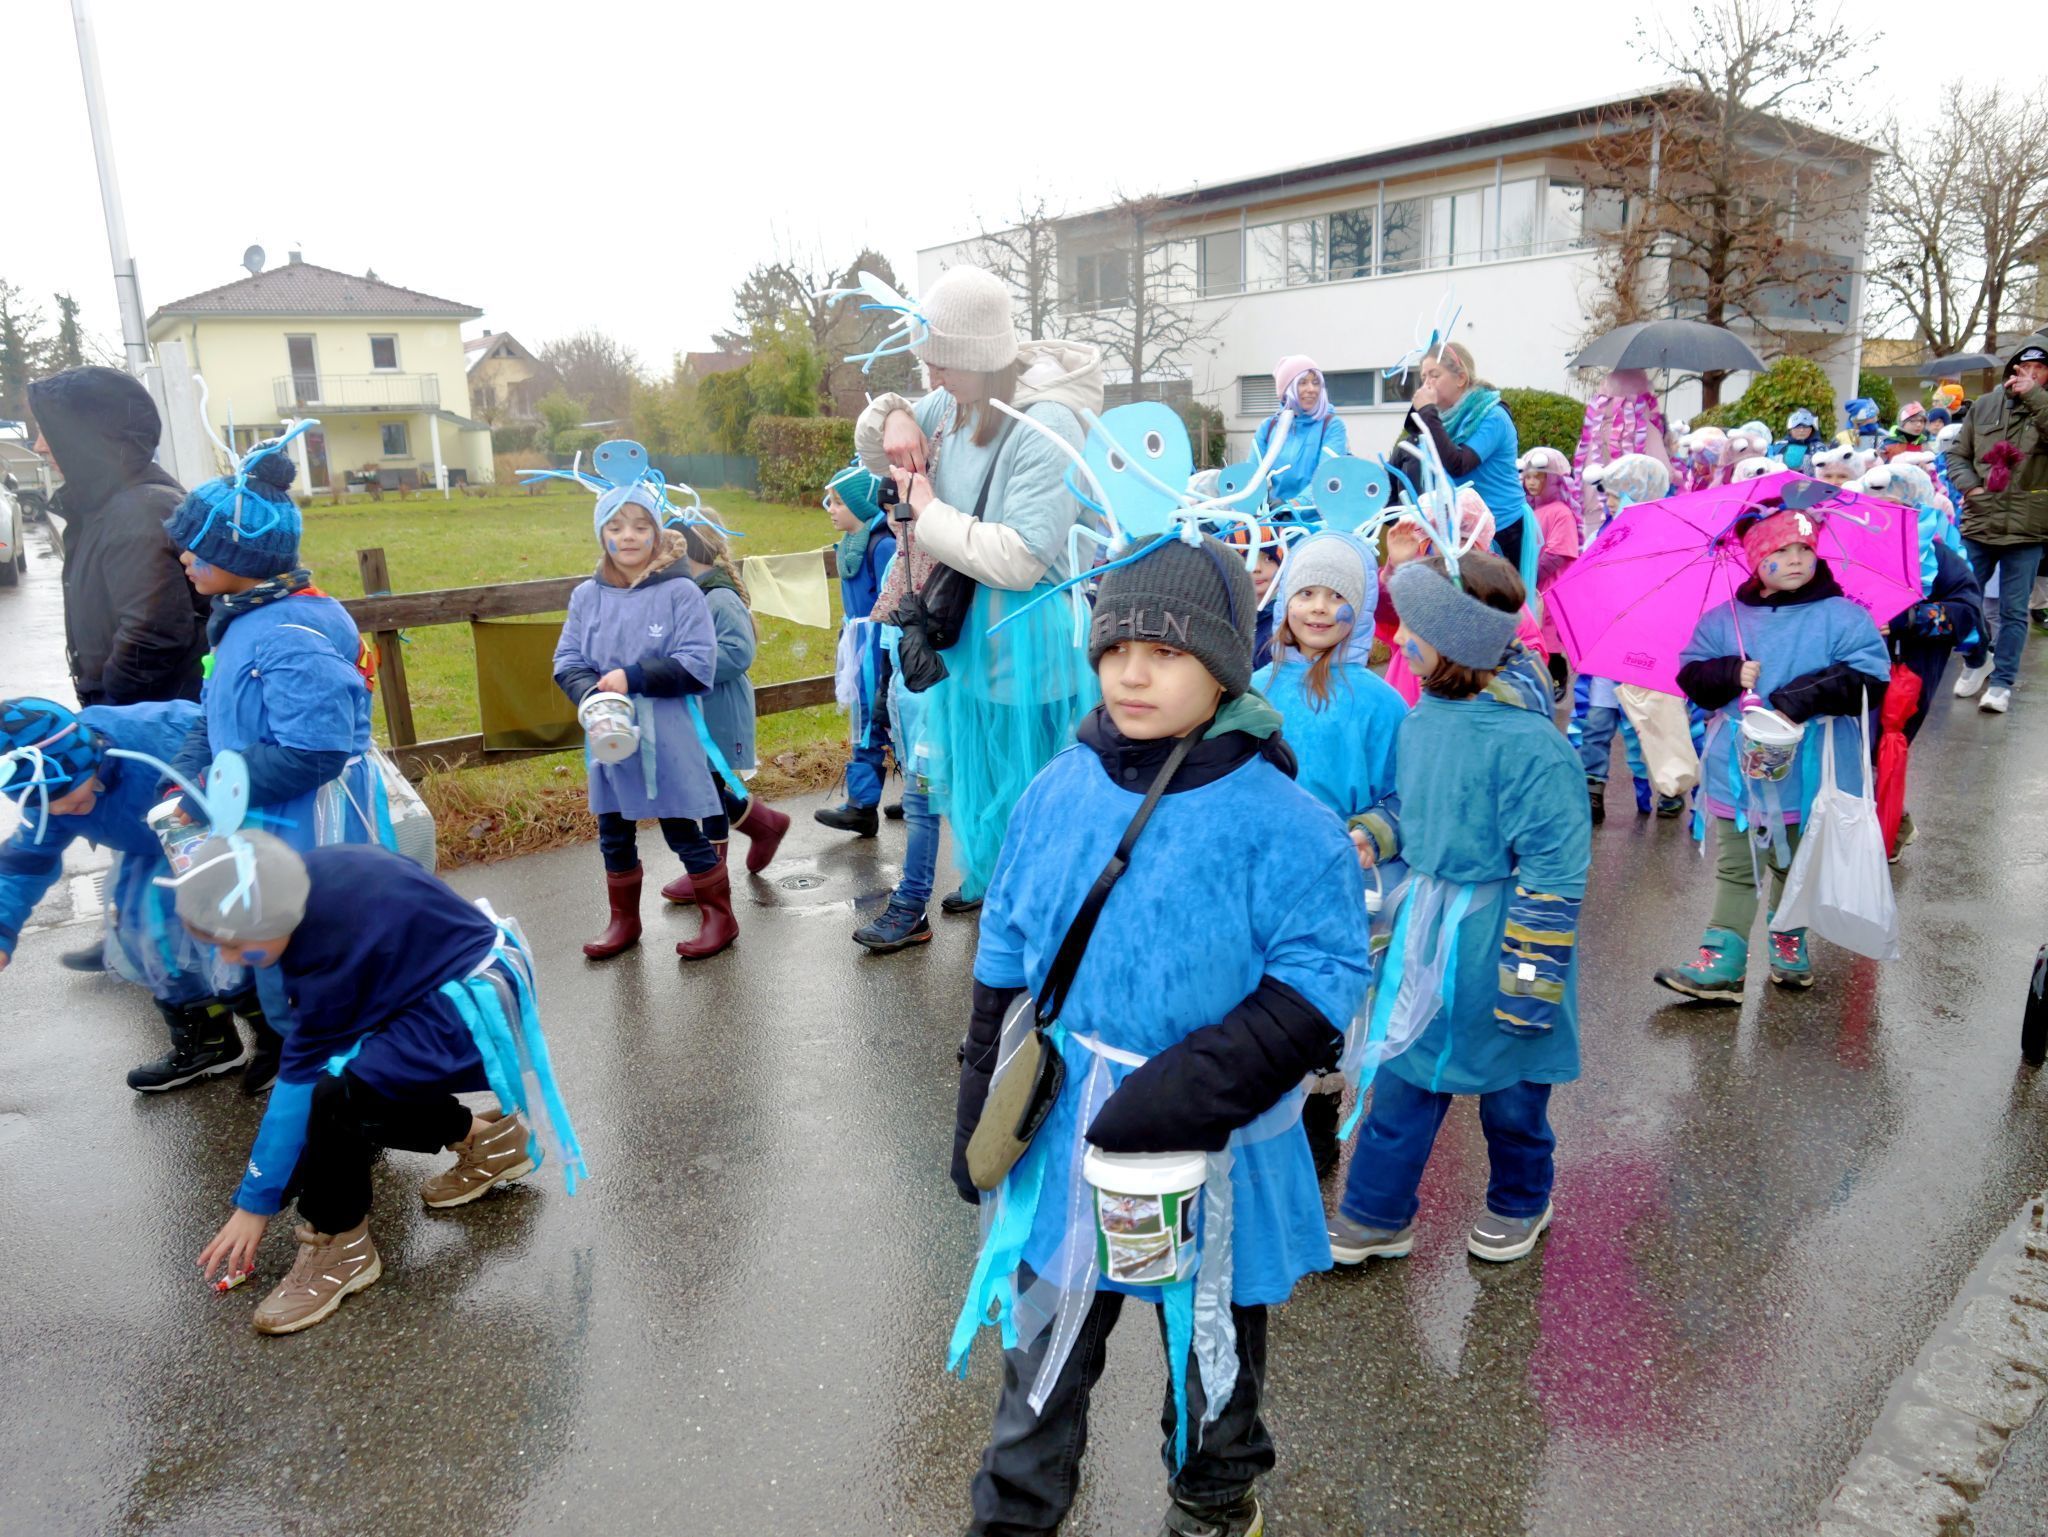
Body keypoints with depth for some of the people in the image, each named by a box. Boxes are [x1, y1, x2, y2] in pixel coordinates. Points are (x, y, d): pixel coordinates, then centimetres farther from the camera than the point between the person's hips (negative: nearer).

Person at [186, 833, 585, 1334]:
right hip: (435, 980, 10)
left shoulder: (335, 941, -30)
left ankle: (339, 1243, -4)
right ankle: (481, 1138, 18)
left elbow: (297, 1081, -22)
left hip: (472, 1004, -10)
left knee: (336, 1093, -29)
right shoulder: (304, 880, -9)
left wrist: (255, 1204, -12)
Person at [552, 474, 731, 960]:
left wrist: (632, 678, -20)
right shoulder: (586, 597, 2)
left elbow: (698, 666, -15)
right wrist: (591, 696, -18)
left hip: (668, 741, -4)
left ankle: (718, 916, 23)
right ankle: (623, 921, 34)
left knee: (686, 832, 6)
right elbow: (567, 663, 2)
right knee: (614, 836, 16)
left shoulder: (680, 592, -10)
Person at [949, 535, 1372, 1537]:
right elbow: (1004, 965, 3)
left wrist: (1196, 1085, -28)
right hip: (1062, 1139, 3)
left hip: (1214, 1153, -2)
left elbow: (1320, 984, -18)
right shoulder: (1057, 794, -6)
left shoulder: (1279, 824, -20)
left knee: (1211, 1351, 24)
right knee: (1043, 1351, 19)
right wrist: (980, 1111, 5)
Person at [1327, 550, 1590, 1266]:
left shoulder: (1524, 742, -23)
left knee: (1509, 1085, 15)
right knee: (1403, 1074, 12)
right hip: (1424, 929, 6)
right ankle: (1374, 1216, 26)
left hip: (1494, 938, -6)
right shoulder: (1419, 719, 1)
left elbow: (1554, 866, -20)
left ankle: (1520, 1203, 40)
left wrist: (1531, 971, -19)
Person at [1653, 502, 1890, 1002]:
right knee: (1736, 868, 2)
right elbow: (1691, 675, 2)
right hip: (1738, 772, 1)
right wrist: (1731, 674, -18)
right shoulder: (1725, 620, 3)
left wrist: (1800, 699, -22)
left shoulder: (1843, 618, -4)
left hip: (1808, 773, -1)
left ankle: (1789, 943, 35)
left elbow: (1870, 678, -13)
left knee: (1795, 867, 16)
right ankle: (1721, 964, 1)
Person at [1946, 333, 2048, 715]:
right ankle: (1976, 662, 34)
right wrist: (1969, 485, -5)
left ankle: (2002, 683, 12)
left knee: (2013, 611, 3)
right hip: (1979, 523, 2)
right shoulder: (1985, 405, 5)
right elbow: (1957, 454, 11)